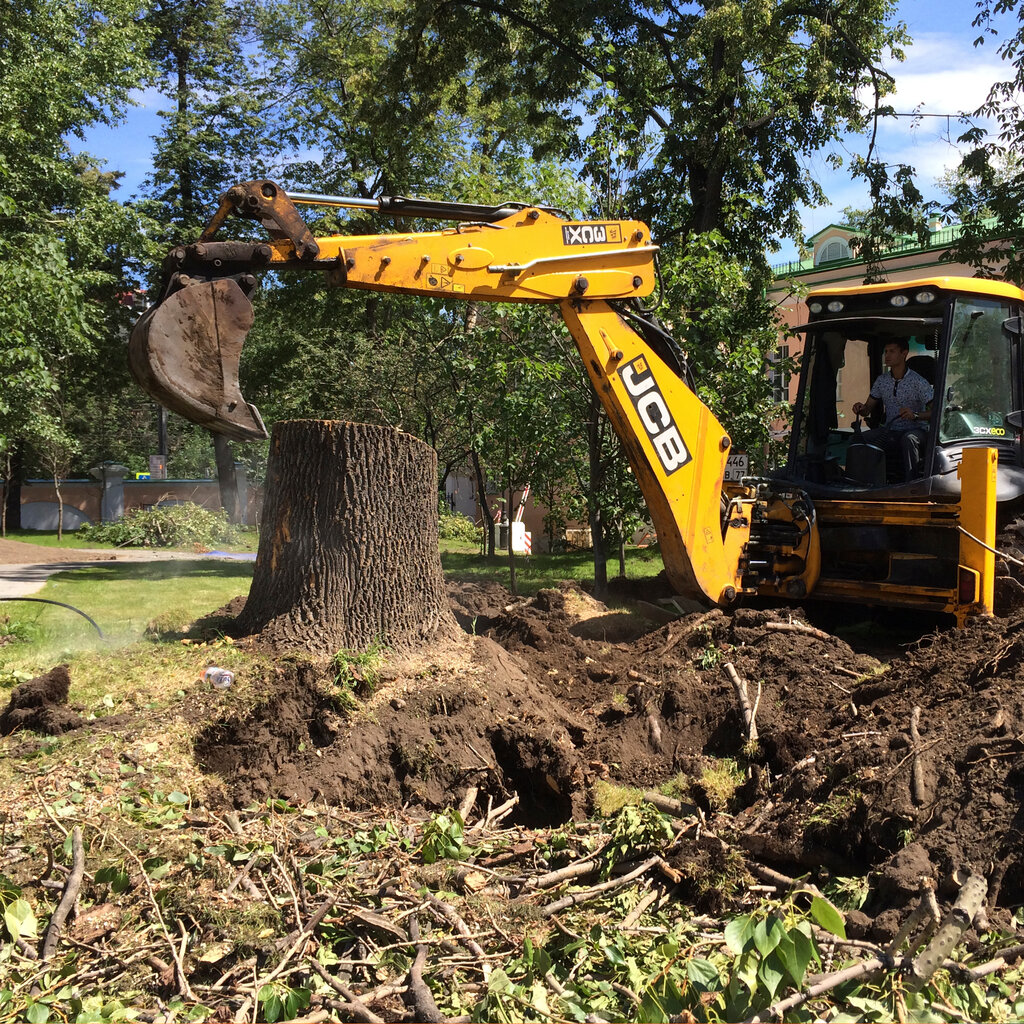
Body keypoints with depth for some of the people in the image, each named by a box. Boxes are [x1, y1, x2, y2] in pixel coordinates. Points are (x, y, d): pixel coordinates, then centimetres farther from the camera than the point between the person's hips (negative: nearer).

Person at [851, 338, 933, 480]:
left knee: (908, 439, -41)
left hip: (915, 430, -4)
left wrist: (915, 415, -29)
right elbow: (868, 408, 14)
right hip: (889, 431, 4)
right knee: (858, 439, -23)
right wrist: (861, 408, -11)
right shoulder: (882, 380, 10)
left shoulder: (918, 382, -7)